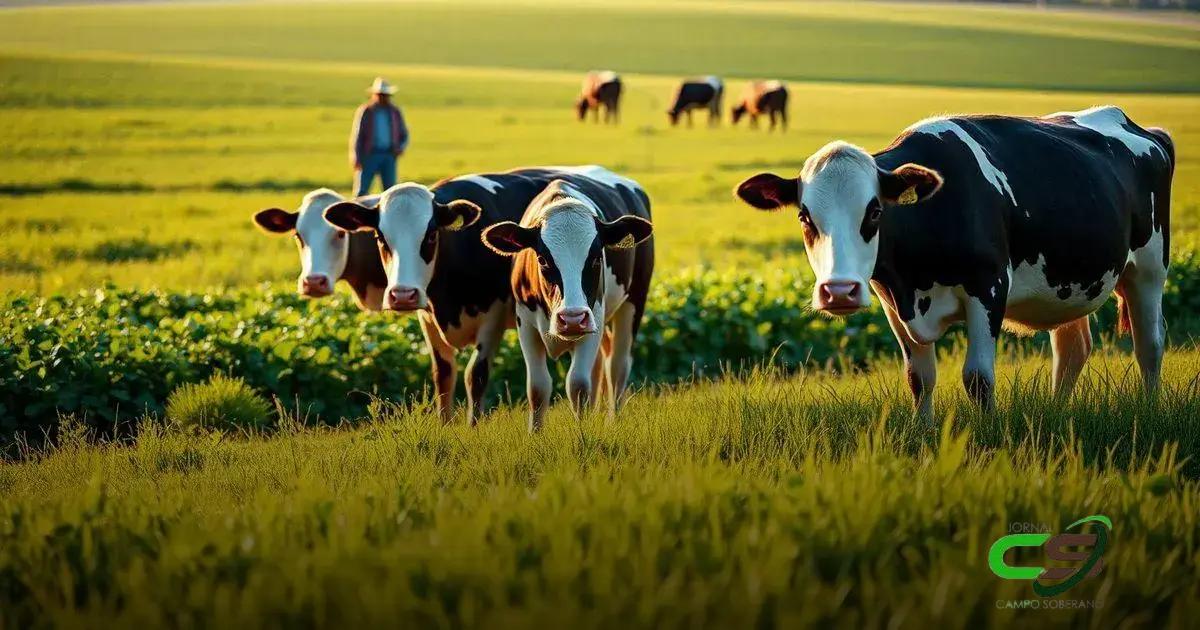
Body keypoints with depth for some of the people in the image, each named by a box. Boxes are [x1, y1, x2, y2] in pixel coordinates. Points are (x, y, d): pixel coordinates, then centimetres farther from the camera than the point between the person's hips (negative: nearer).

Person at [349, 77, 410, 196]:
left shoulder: (395, 112, 12)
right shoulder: (365, 111, 0)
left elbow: (404, 135, 20)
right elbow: (356, 135, -1)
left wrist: (401, 148, -2)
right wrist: (356, 159, -8)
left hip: (389, 156, 4)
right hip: (369, 155, -4)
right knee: (361, 191, -5)